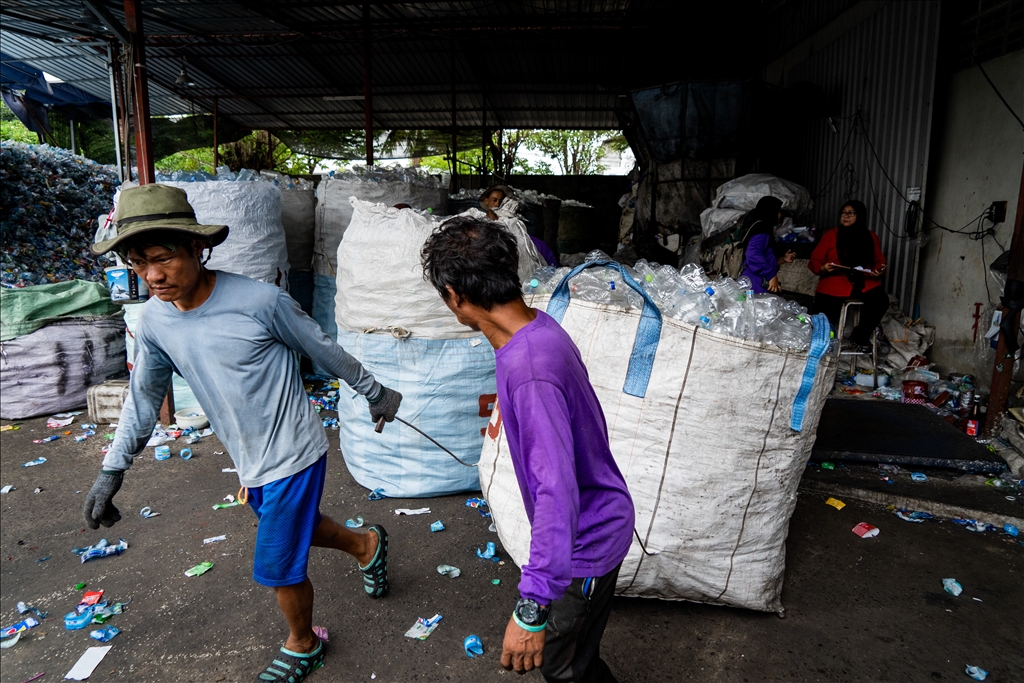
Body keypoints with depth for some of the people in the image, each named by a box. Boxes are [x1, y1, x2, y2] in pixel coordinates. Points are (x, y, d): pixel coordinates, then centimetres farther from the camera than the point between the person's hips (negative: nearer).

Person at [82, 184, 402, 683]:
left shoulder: (258, 301, -24)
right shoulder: (154, 319, -5)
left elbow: (324, 350, -11)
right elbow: (144, 396, 9)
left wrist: (374, 393, 1)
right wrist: (113, 469, 8)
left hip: (293, 456, -6)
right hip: (250, 463, 6)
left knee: (277, 567, 4)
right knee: (298, 530, 25)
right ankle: (367, 545, 53)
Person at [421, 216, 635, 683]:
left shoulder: (530, 373, -37)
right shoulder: (539, 327, -6)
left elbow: (557, 492, -38)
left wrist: (531, 609, -33)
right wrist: (509, 400, 35)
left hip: (585, 543, -9)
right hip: (595, 523, 9)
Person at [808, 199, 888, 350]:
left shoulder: (871, 237, 13)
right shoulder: (831, 235, 4)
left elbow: (879, 261, 17)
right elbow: (815, 261, 3)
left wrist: (879, 271, -6)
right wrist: (823, 269, -19)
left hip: (865, 282, 2)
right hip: (835, 283, -2)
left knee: (881, 300, -28)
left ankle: (859, 337, -7)